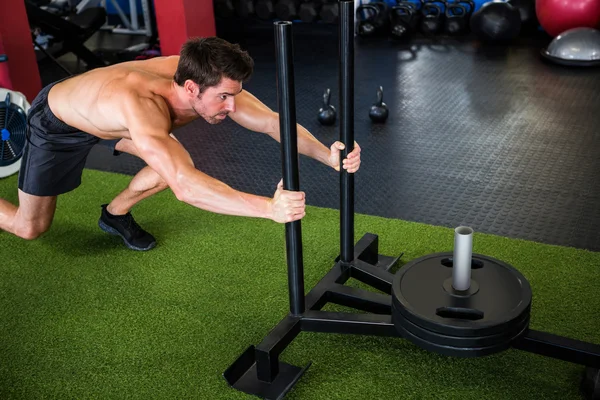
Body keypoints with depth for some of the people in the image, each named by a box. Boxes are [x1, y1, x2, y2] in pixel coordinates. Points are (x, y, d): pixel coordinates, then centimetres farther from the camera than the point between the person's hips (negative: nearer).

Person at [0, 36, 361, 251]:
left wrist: (329, 155, -42)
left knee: (179, 163, -12)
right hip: (55, 121, -6)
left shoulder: (206, 81, -30)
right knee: (30, 229, 5)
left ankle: (115, 214, 15)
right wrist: (268, 207, -70)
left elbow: (273, 122, -28)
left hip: (102, 113, 6)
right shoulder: (143, 107, -50)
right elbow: (184, 186, -62)